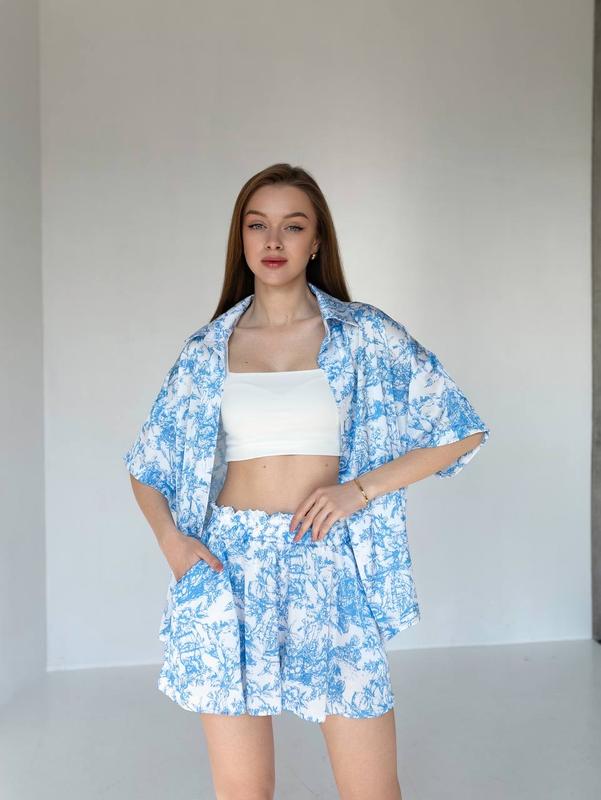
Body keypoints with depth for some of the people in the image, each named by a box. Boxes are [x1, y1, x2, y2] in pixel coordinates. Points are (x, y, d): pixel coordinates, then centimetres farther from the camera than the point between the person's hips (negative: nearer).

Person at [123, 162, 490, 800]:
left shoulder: (363, 334, 1)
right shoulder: (208, 350, 7)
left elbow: (460, 432, 1)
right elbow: (146, 466, 13)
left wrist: (361, 488, -7)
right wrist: (170, 538, -6)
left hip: (330, 568, -1)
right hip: (230, 568, 2)